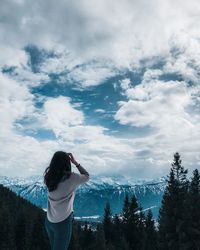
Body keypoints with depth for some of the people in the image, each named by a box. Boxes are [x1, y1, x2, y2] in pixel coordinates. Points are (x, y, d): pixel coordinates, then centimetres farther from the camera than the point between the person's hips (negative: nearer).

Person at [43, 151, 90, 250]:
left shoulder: (49, 176, -8)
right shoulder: (71, 178, -19)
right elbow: (87, 176, 0)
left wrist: (58, 159, 7)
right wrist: (75, 162, 1)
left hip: (49, 221, 5)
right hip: (63, 221, -5)